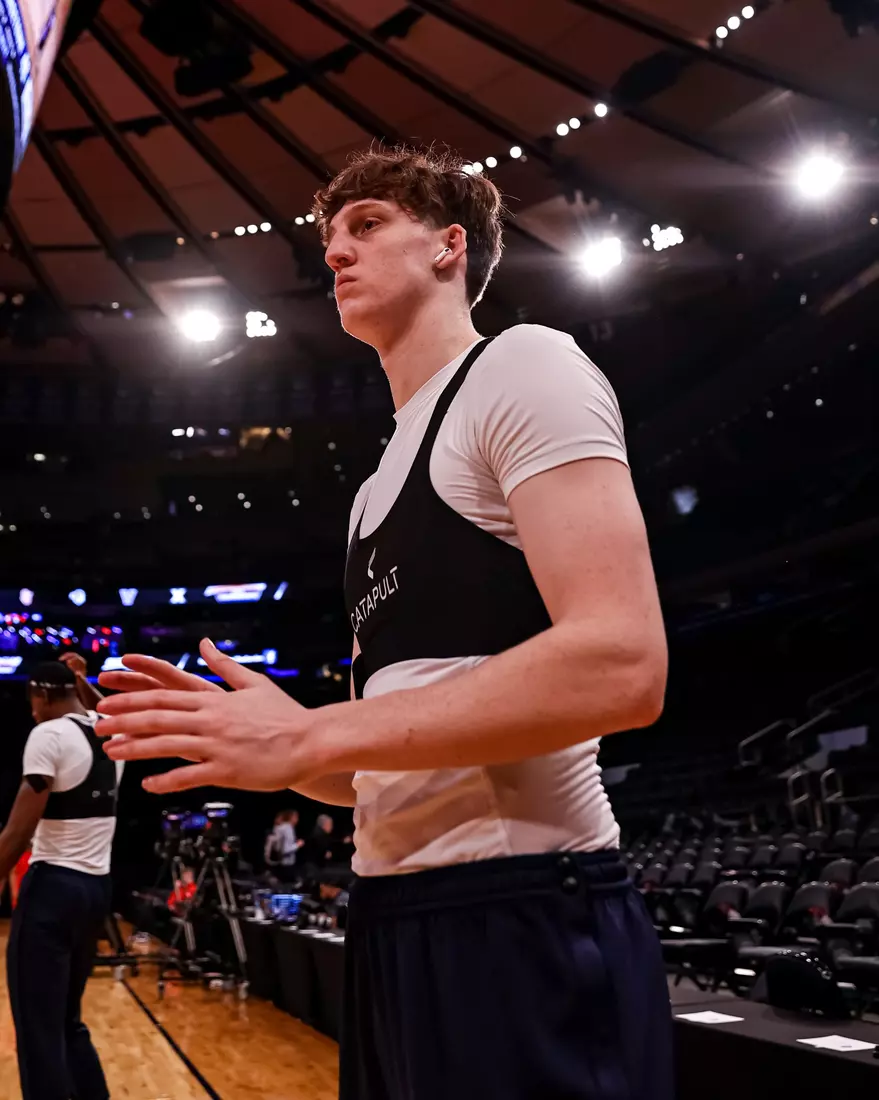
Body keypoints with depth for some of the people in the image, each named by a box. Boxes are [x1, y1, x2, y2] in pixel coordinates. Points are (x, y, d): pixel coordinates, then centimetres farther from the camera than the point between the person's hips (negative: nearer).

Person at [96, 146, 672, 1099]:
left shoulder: (521, 366, -6)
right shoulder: (381, 485, 19)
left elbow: (620, 666, -21)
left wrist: (307, 736, -18)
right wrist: (246, 738, 4)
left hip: (522, 924, -8)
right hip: (393, 923, 9)